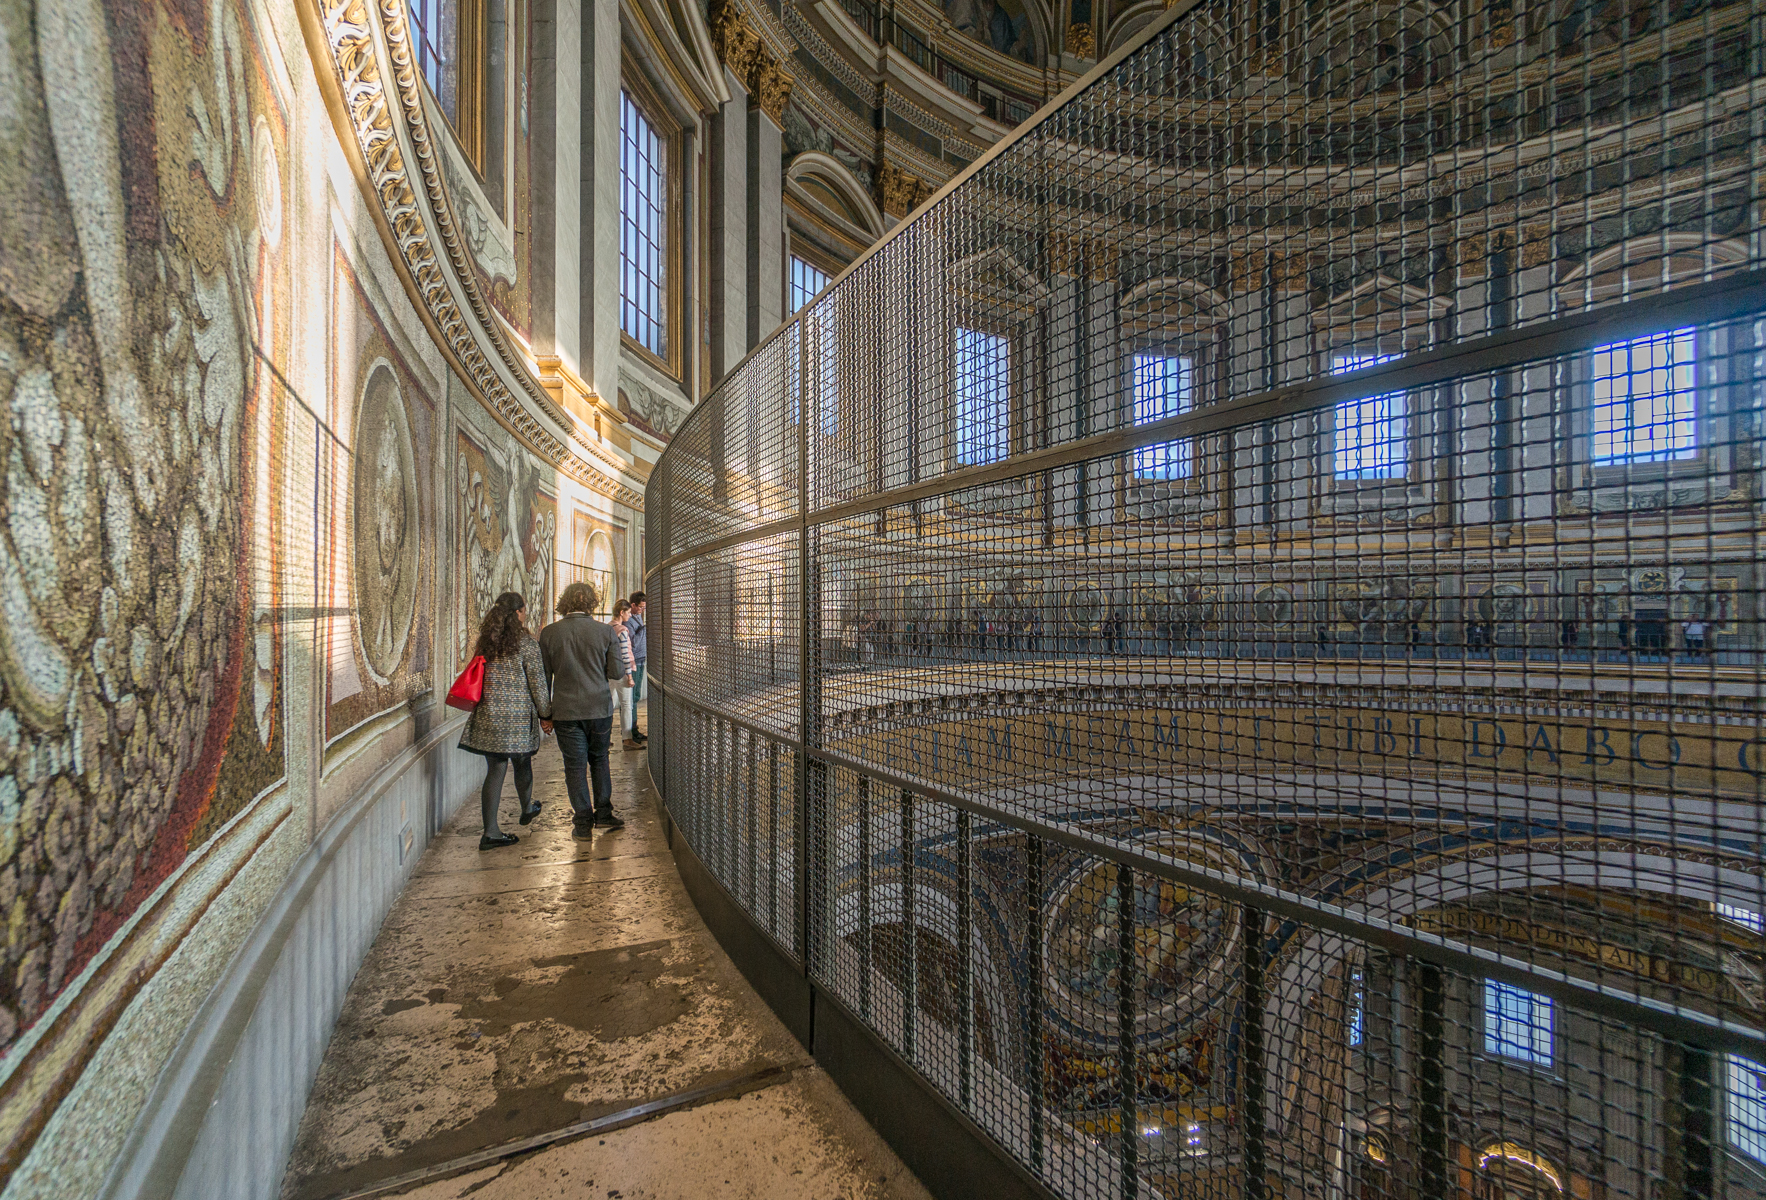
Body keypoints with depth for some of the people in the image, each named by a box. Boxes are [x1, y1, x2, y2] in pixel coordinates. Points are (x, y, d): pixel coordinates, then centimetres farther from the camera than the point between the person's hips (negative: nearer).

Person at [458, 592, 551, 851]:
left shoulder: (485, 643, 6)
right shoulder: (525, 644, -11)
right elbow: (537, 684, -8)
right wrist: (545, 714, 3)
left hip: (489, 715, 5)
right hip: (518, 716, -4)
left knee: (495, 771, 6)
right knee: (522, 764, 16)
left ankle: (490, 831, 3)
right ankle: (527, 810, 37)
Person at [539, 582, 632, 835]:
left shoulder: (548, 633, -2)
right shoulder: (606, 631, -5)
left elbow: (544, 675, 3)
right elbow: (617, 672, -5)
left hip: (566, 711, 0)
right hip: (600, 709, 0)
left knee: (575, 766, 7)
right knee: (599, 760, 17)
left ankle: (584, 822, 12)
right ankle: (604, 813, 20)